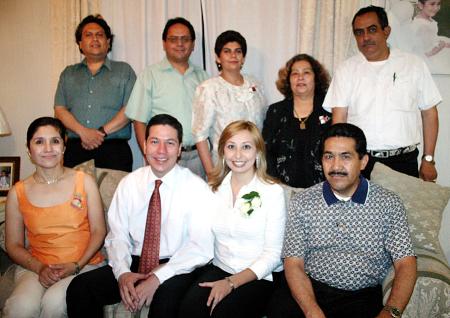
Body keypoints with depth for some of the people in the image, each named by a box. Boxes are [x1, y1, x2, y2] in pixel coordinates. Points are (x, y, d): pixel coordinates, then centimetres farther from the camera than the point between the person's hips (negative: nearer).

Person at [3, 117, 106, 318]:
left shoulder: (84, 182, 1)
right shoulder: (17, 193, 5)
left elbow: (98, 231, 1)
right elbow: (13, 245, 8)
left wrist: (76, 266, -12)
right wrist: (39, 267, -11)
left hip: (83, 265, 0)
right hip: (35, 266, 1)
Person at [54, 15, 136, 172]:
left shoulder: (124, 71, 10)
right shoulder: (68, 74, 19)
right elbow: (59, 110, 8)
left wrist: (102, 132, -12)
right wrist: (83, 132, -9)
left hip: (114, 149, -2)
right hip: (75, 149, 2)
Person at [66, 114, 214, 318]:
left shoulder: (197, 188, -6)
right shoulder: (129, 183, 6)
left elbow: (201, 248, -11)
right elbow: (117, 236, 6)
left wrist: (157, 278, -20)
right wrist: (123, 272, -13)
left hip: (176, 269, -4)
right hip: (133, 264, 4)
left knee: (168, 296, -34)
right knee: (79, 287, -16)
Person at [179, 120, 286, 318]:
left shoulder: (273, 192, -6)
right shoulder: (214, 188, 7)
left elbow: (273, 254, -9)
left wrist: (232, 282, -15)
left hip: (259, 276, -3)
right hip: (219, 268, 3)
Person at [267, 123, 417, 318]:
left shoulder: (389, 204, 2)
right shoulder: (302, 202, 3)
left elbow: (405, 264, -1)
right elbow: (294, 264, -2)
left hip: (361, 296, 0)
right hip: (309, 290, 0)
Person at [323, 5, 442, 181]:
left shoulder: (414, 64, 5)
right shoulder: (346, 70, 3)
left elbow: (429, 113, 7)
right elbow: (339, 119, -1)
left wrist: (428, 159, 3)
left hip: (404, 160, 1)